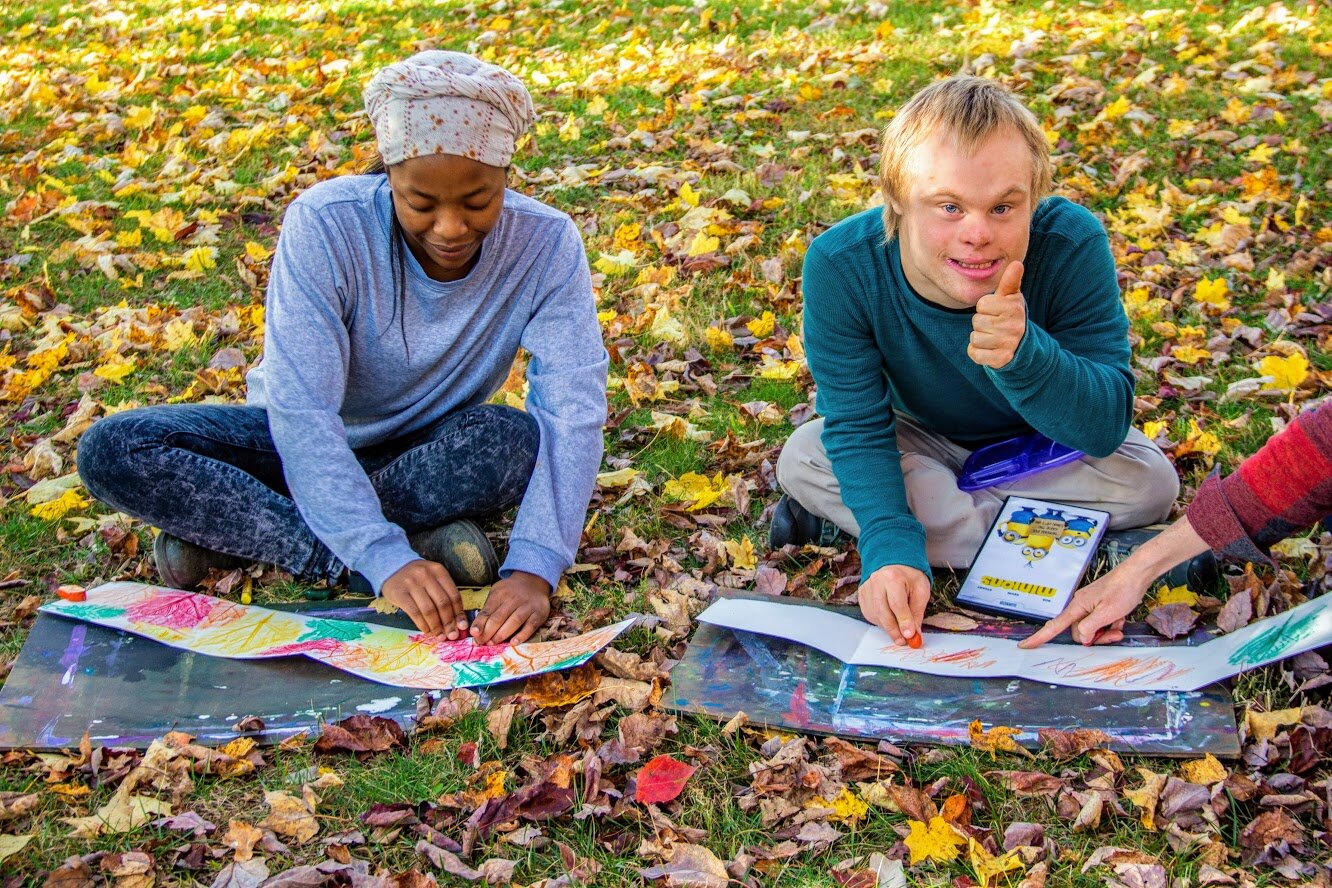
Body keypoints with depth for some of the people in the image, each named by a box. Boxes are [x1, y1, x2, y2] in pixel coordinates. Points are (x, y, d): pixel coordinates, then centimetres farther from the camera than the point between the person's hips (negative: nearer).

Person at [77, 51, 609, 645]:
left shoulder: (545, 245, -22)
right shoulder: (325, 224, -27)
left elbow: (573, 412, -29)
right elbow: (300, 410, -32)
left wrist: (534, 568, -46)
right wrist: (384, 558, -45)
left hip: (428, 451, 1)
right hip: (306, 444, 0)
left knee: (519, 442, -35)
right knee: (111, 451, -25)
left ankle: (224, 526, -22)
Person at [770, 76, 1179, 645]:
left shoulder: (1073, 246, -33)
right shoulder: (840, 266, -31)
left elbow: (1106, 428, -32)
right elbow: (857, 428, -29)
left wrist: (1022, 355, -53)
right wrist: (891, 551, -47)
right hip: (920, 441, 0)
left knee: (1149, 480, -27)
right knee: (802, 459, -24)